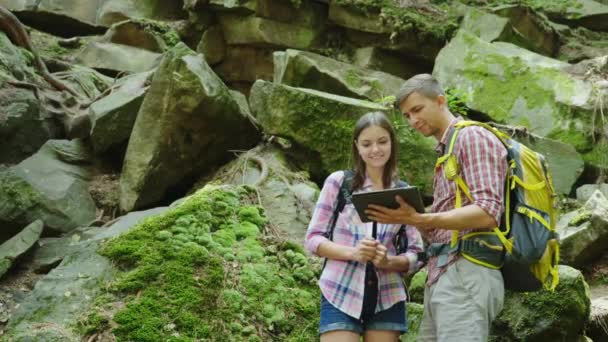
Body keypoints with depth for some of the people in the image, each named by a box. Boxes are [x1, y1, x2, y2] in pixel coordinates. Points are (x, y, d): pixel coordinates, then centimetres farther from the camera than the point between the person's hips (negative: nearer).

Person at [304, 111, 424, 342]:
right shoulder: (339, 182, 2)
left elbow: (416, 254, 8)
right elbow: (312, 239, 1)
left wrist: (388, 261, -14)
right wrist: (352, 252, -16)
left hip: (387, 298, 2)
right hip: (340, 295, -2)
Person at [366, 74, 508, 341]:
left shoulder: (472, 136, -3)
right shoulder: (445, 151, 24)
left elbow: (487, 213, -17)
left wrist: (419, 220, -25)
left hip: (466, 274, -9)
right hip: (441, 278, 9)